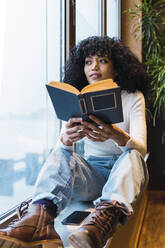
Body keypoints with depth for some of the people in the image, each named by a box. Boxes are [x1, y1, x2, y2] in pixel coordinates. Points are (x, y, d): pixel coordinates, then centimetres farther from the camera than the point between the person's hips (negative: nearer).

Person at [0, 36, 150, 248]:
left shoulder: (133, 97, -3)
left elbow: (141, 148, -16)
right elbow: (61, 147, -8)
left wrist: (118, 136, -41)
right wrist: (65, 140, -35)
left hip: (125, 172, -1)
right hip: (91, 174, 2)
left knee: (131, 155, -33)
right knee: (60, 153, -26)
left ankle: (106, 216, -60)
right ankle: (40, 216, -53)